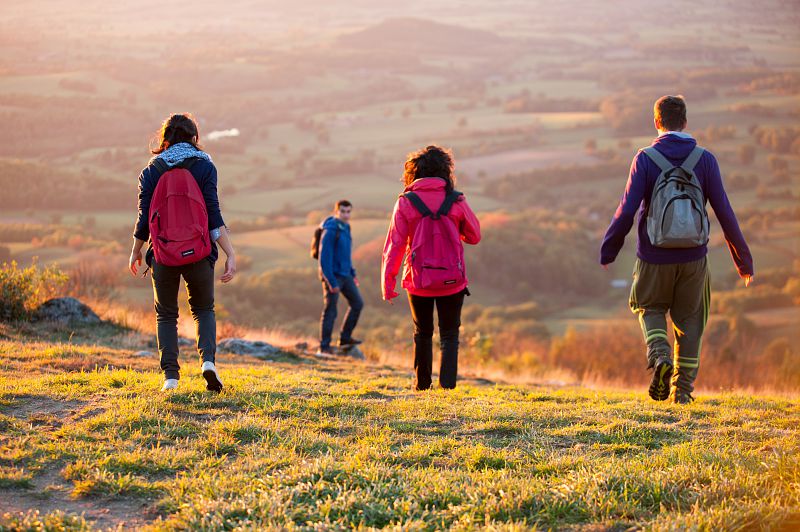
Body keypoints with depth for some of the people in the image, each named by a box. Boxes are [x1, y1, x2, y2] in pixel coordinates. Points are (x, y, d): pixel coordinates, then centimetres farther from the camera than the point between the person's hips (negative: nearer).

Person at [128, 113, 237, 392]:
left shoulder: (152, 170, 3)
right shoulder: (204, 166, -1)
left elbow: (144, 218, 2)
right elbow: (213, 215, -9)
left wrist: (135, 253, 17)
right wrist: (230, 255, -9)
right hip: (199, 253, 0)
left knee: (166, 314, 15)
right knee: (203, 309, 18)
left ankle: (170, 375, 4)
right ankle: (208, 359, -6)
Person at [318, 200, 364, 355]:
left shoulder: (345, 228, 10)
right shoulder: (330, 231, -17)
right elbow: (325, 258, -20)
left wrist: (352, 274, 17)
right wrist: (331, 282, -22)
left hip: (345, 274, 8)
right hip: (332, 275, -8)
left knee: (357, 303, 7)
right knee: (330, 311, -3)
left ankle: (345, 338, 16)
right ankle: (324, 346, 5)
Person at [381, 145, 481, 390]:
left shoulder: (406, 202, -5)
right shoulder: (456, 201, -4)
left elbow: (394, 244, -7)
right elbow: (474, 236, 7)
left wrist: (387, 281, -2)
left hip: (418, 280, 1)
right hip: (452, 280, -1)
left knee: (422, 333, 19)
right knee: (449, 333, 9)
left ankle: (422, 382, 24)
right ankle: (447, 380, -7)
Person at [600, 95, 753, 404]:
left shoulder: (645, 159, -7)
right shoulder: (704, 159, -3)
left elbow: (627, 210, -13)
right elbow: (724, 213, -3)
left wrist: (607, 250, 0)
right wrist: (743, 260, 5)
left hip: (654, 259, -1)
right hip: (693, 259, 1)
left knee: (651, 309, 19)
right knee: (688, 320, 16)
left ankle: (660, 358, -8)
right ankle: (682, 388, 14)